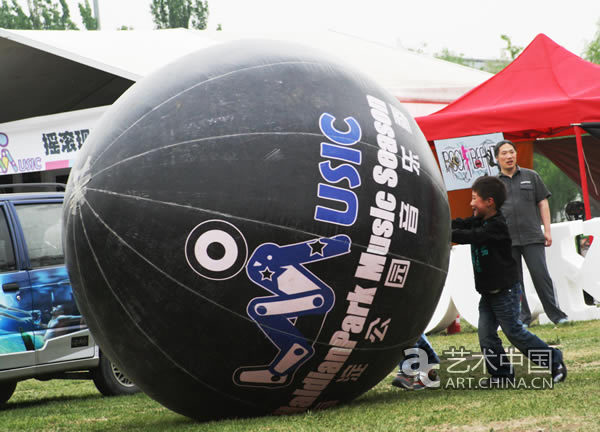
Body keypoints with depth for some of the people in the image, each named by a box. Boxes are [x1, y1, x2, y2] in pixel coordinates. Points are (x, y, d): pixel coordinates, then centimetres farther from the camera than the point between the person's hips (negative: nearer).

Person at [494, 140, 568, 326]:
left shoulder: (531, 176, 10)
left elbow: (543, 203, 9)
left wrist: (547, 231, 2)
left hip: (532, 237, -1)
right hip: (506, 240, 1)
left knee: (541, 275, -5)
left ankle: (555, 314, 2)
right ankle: (523, 317, 10)